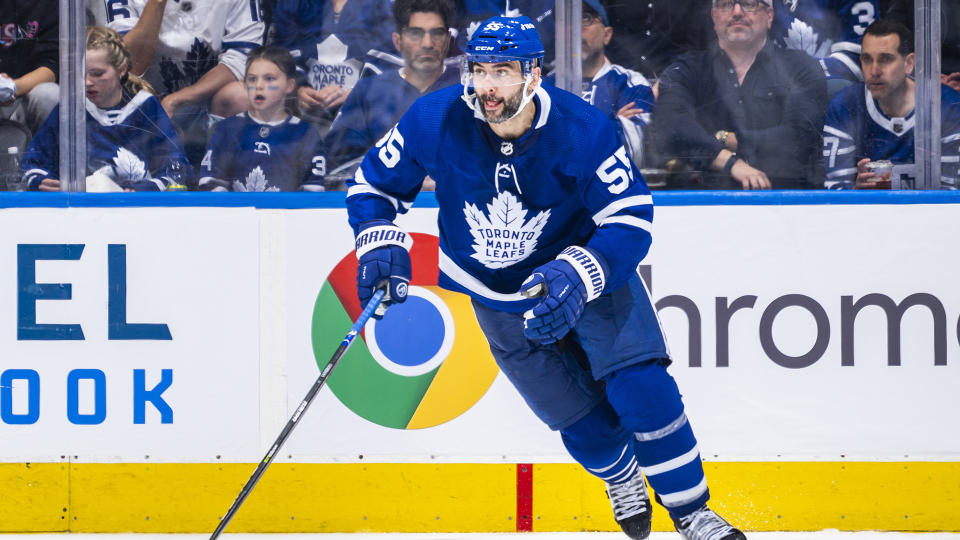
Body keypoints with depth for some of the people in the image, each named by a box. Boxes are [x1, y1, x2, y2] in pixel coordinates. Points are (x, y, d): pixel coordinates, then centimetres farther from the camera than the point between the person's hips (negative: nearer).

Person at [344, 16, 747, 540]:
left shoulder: (582, 131, -27)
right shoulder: (435, 122, -23)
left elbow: (630, 220, -25)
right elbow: (374, 181, -6)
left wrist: (579, 275, -41)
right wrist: (380, 244, -24)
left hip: (588, 265, -2)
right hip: (495, 295, 2)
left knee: (640, 387, -18)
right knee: (579, 417, 3)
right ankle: (621, 477, 38)